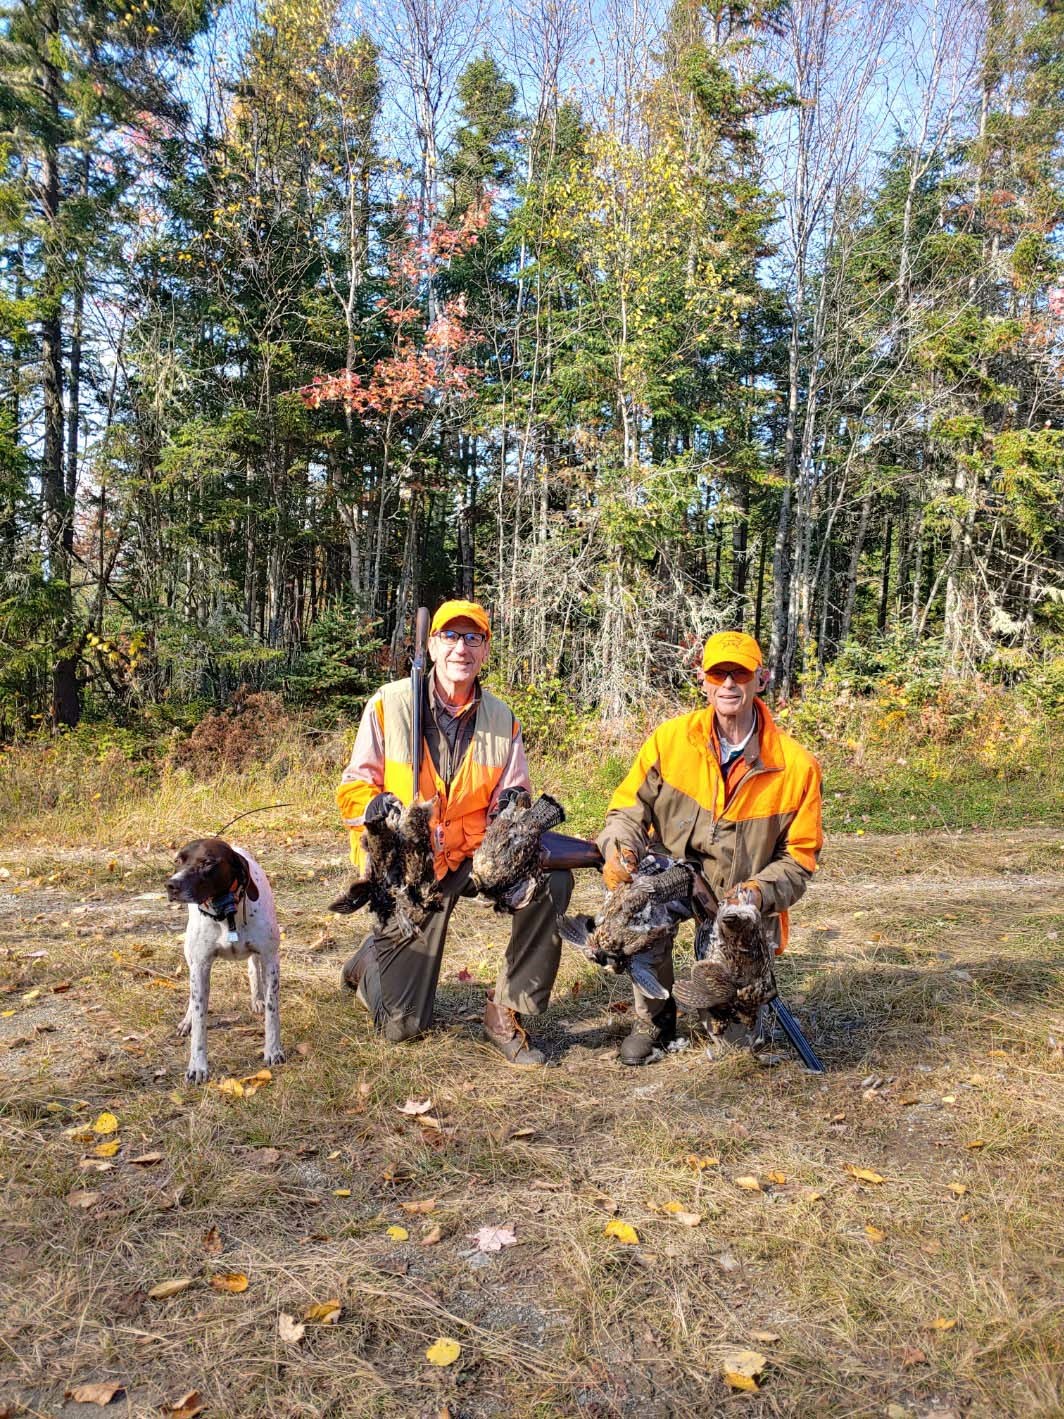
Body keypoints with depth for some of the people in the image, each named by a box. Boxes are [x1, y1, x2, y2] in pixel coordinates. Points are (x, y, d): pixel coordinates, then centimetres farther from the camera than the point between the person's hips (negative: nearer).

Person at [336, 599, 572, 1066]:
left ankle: (507, 1011, -10)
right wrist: (378, 808, -25)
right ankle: (373, 958, 36)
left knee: (552, 881, -28)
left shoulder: (502, 719, 2)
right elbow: (354, 786, -2)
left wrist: (513, 804, -17)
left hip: (475, 855, 3)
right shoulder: (389, 704, -7)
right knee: (402, 1025, -1)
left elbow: (510, 798, 8)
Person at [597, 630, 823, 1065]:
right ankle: (654, 1020, -10)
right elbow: (629, 806, -3)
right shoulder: (670, 738, -8)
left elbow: (800, 854, -4)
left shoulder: (797, 766, -10)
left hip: (741, 900, 0)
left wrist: (760, 891, -23)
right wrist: (619, 850, -25)